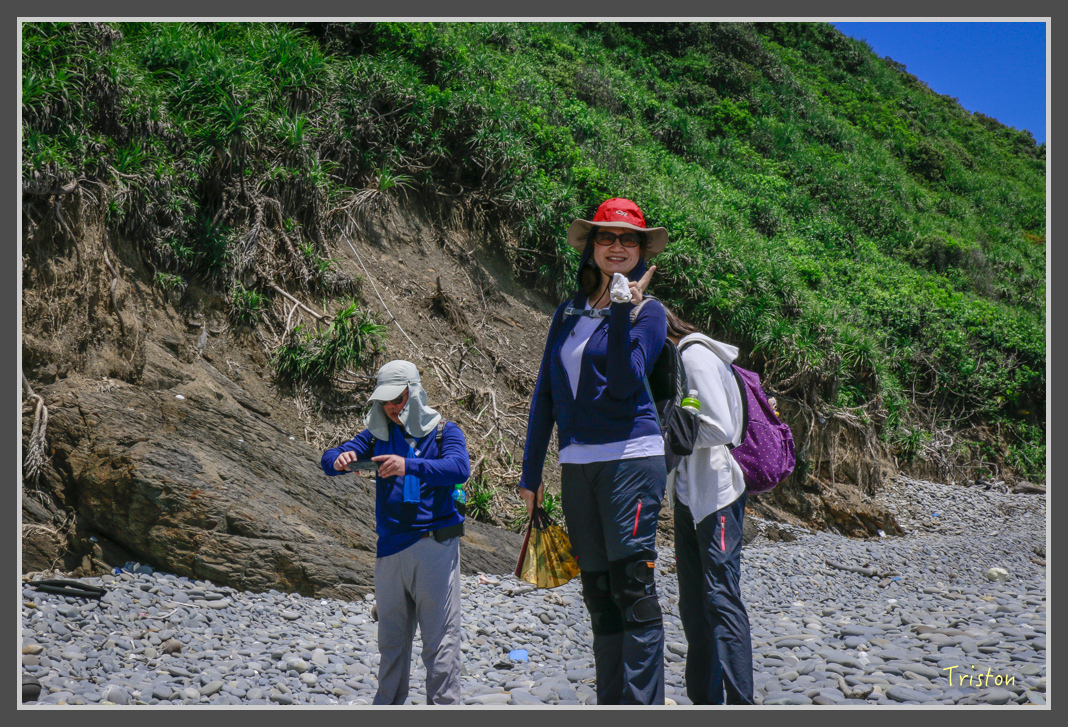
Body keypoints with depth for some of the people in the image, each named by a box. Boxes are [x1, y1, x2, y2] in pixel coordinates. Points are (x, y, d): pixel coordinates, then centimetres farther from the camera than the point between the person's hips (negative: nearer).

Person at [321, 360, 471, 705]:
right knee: (391, 635, 13)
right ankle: (388, 703, 23)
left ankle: (444, 704, 1)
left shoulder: (444, 431, 1)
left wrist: (409, 465, -33)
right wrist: (339, 459, -20)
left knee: (440, 637, -5)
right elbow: (330, 459, 6)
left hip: (435, 546, -4)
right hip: (391, 547, 4)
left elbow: (459, 468, -18)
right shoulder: (378, 435, 12)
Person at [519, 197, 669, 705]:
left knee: (632, 586, -9)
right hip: (577, 466, 6)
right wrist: (531, 473, 14)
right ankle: (609, 704, 16)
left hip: (630, 458, -6)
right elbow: (544, 394, 16)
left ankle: (642, 705, -5)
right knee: (598, 592, 9)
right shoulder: (568, 314, 15)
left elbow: (624, 383, -14)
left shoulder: (648, 312, 1)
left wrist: (623, 311, -19)